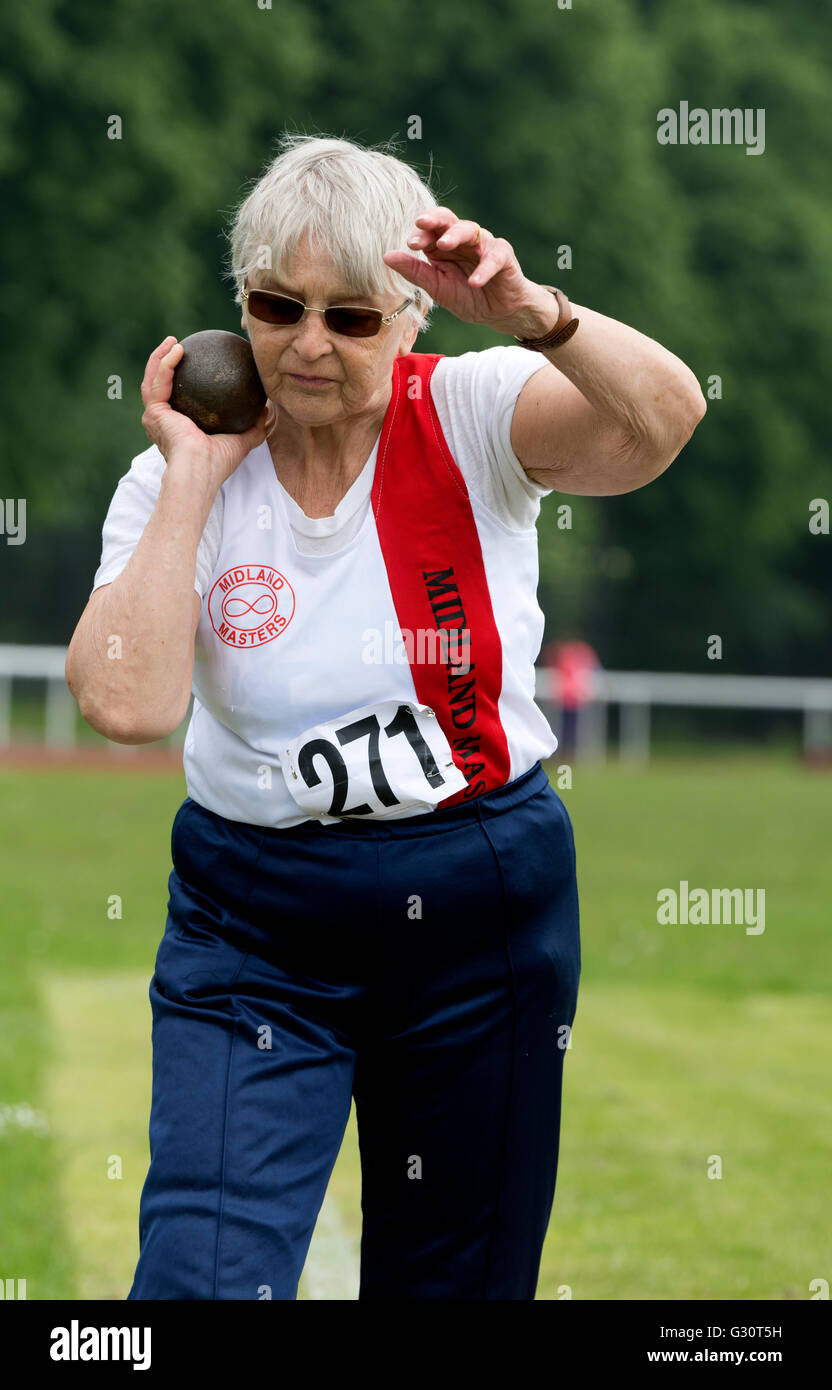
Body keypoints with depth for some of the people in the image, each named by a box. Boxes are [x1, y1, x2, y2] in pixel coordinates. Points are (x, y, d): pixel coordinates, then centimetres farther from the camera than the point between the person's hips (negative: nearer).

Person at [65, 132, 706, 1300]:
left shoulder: (473, 419, -8)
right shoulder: (179, 479, -5)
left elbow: (663, 417, -27)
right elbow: (129, 702, -20)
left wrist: (532, 315, -43)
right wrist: (191, 479, -16)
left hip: (486, 910, 0)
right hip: (255, 927, 0)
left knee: (458, 1277, 12)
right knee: (204, 1274, -15)